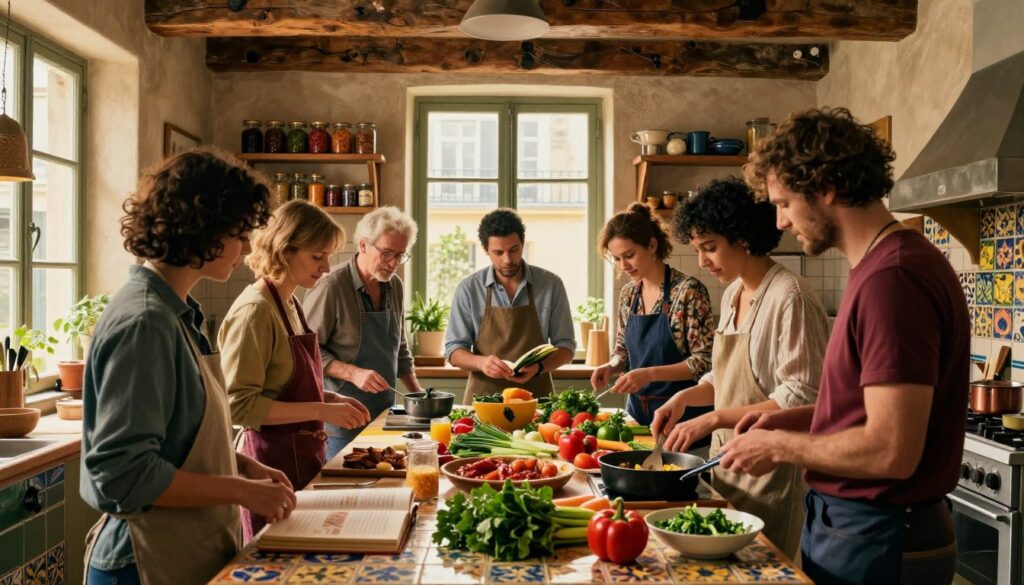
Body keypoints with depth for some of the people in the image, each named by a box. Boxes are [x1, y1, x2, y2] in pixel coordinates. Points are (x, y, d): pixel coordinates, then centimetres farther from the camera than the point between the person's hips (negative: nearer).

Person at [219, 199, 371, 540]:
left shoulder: (291, 304, 9)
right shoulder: (255, 311, -17)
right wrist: (321, 411, -22)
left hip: (303, 454, 9)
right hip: (273, 458, -8)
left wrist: (332, 399, 5)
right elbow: (239, 405, -21)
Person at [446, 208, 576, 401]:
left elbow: (566, 346, 7)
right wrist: (481, 362, -17)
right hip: (483, 397, 0)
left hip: (536, 398, 0)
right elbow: (454, 350, 4)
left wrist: (539, 367, -12)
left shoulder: (551, 284, 1)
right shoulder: (468, 289, 1)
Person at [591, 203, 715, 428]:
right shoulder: (628, 294, 4)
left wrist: (649, 374, -26)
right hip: (638, 411, 6)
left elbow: (704, 361, -17)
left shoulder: (689, 291, -16)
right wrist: (611, 367, -6)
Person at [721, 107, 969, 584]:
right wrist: (789, 420, 6)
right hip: (854, 523, 9)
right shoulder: (882, 265, 9)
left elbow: (892, 451, -27)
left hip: (874, 543, -9)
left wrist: (779, 446, -14)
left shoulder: (892, 278, -23)